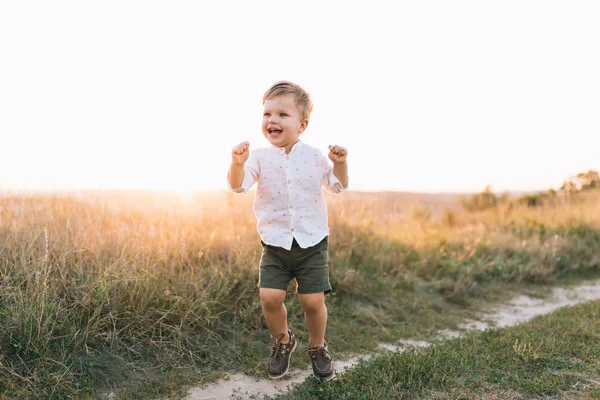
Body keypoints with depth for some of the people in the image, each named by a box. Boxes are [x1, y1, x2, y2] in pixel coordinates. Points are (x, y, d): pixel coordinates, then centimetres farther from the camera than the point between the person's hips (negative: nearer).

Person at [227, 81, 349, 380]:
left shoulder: (314, 157, 1)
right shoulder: (259, 158, -2)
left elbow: (338, 186, 8)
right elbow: (237, 186, -15)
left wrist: (340, 163, -11)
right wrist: (237, 164, -35)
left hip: (312, 243, 0)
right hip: (275, 245, 1)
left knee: (313, 300, -4)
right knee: (269, 297, -9)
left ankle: (317, 347, 26)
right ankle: (283, 342, 22)